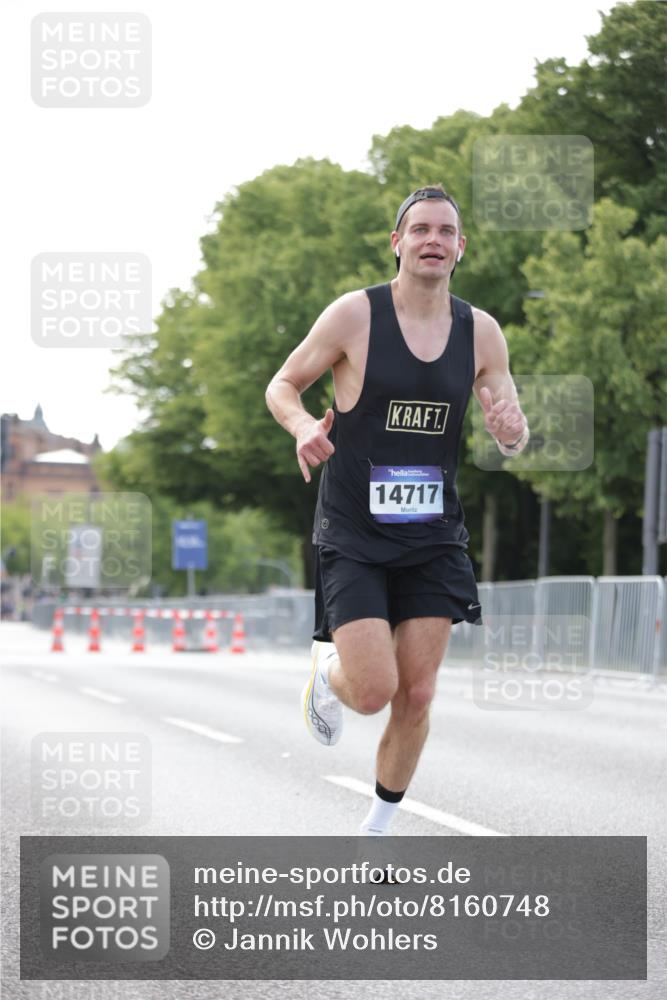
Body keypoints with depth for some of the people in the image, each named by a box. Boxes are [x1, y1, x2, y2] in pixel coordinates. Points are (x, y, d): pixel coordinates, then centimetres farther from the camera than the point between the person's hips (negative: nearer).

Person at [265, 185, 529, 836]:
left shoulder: (481, 332, 1)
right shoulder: (354, 315, -9)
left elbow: (512, 439, 8)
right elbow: (282, 386, 1)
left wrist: (511, 430, -18)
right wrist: (303, 426, -22)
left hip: (432, 538, 4)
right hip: (351, 538, -3)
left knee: (416, 697, 3)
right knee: (374, 692, -14)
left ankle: (376, 829, 24)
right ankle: (326, 669, 23)